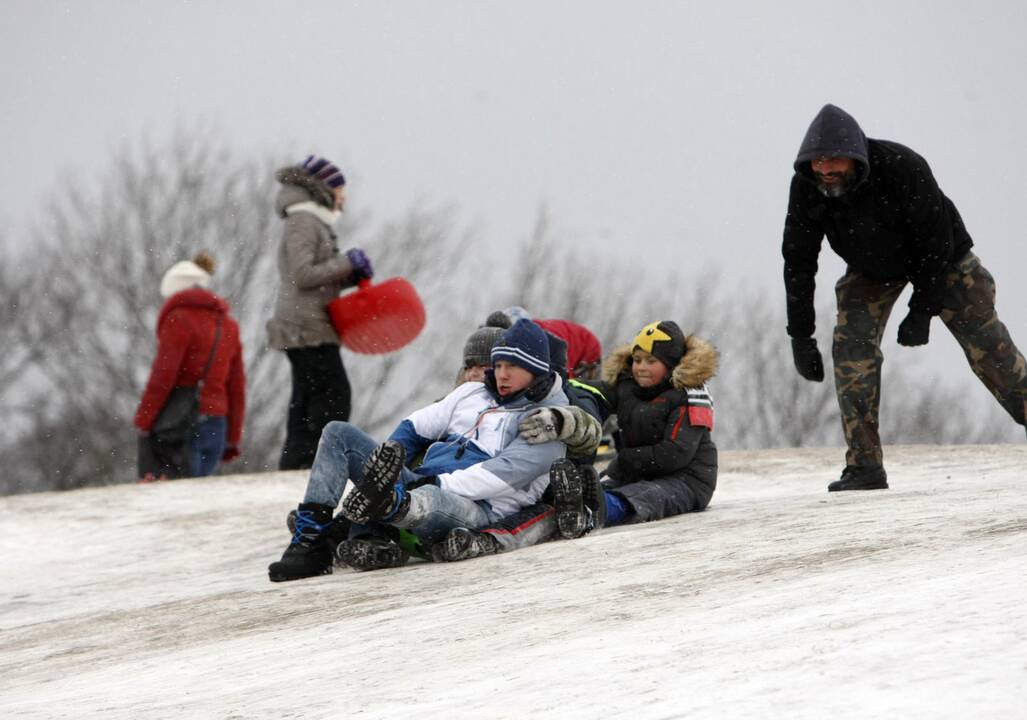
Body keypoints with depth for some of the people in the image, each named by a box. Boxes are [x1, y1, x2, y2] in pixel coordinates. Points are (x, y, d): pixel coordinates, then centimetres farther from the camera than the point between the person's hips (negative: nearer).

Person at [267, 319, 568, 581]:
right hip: (419, 485, 7)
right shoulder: (473, 394, 26)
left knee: (428, 500, -43)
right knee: (338, 433, -4)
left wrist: (439, 483, -20)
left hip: (475, 509, -7)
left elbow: (506, 474, -11)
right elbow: (414, 429, 26)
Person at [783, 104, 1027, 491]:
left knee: (987, 344, -5)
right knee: (852, 347, -15)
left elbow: (938, 243, -26)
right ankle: (864, 466, -13)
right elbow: (798, 264, -15)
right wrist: (800, 336, -16)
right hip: (871, 269, 3)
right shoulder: (806, 186, -25)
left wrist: (922, 312, -25)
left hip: (942, 260, -3)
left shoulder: (902, 168, -36)